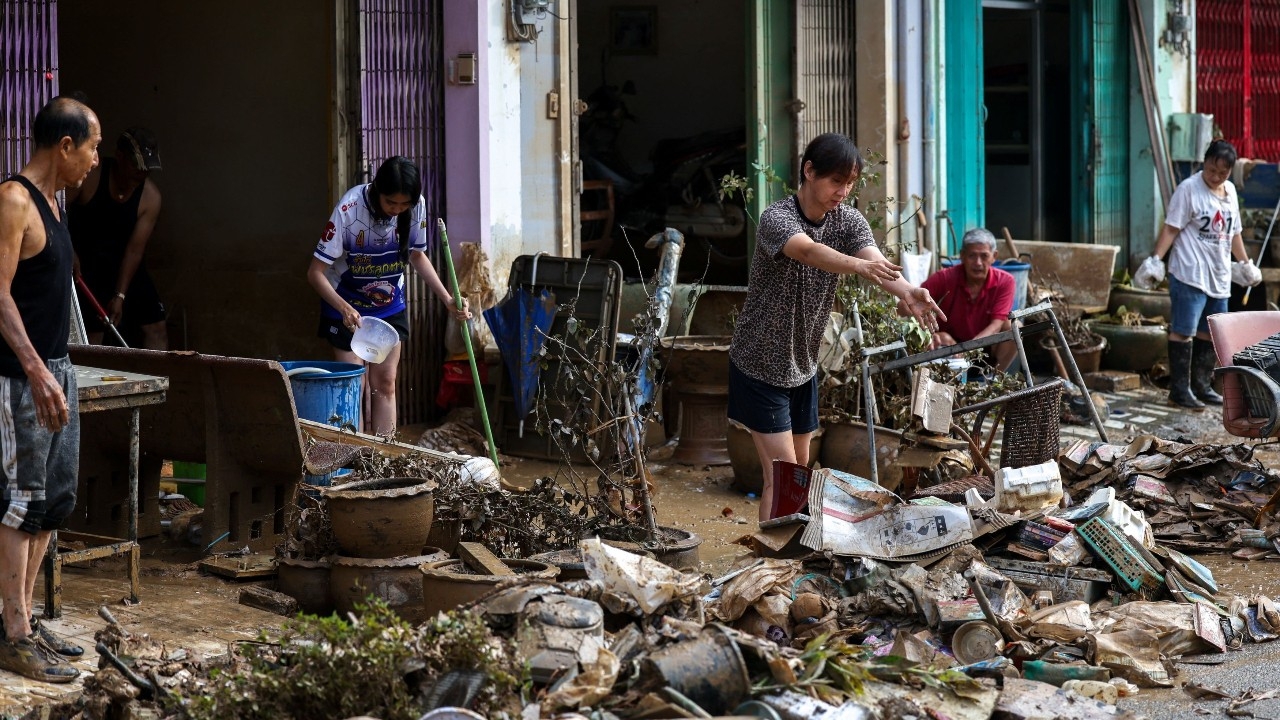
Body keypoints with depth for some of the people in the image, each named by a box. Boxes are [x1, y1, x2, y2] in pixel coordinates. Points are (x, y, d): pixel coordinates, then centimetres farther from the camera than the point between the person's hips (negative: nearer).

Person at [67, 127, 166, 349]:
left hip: (123, 264, 3)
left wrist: (120, 295, -21)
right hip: (84, 262, -3)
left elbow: (135, 249, -15)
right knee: (93, 331, -7)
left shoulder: (150, 195, -13)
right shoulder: (89, 177, -19)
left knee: (156, 326, -3)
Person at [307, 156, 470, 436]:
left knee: (385, 383, 5)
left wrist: (448, 300, -11)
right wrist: (345, 309, -41)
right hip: (347, 308, -4)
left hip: (390, 306, 4)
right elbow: (316, 272, -26)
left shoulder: (416, 207, -18)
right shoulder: (349, 210, -30)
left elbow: (417, 255, 0)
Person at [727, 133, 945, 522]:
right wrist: (857, 265, -64)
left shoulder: (848, 220, -5)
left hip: (803, 365, 7)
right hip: (760, 365, -7)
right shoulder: (776, 218, -23)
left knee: (801, 469, 16)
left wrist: (907, 292, -47)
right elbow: (807, 250, -45)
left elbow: (877, 261, -25)